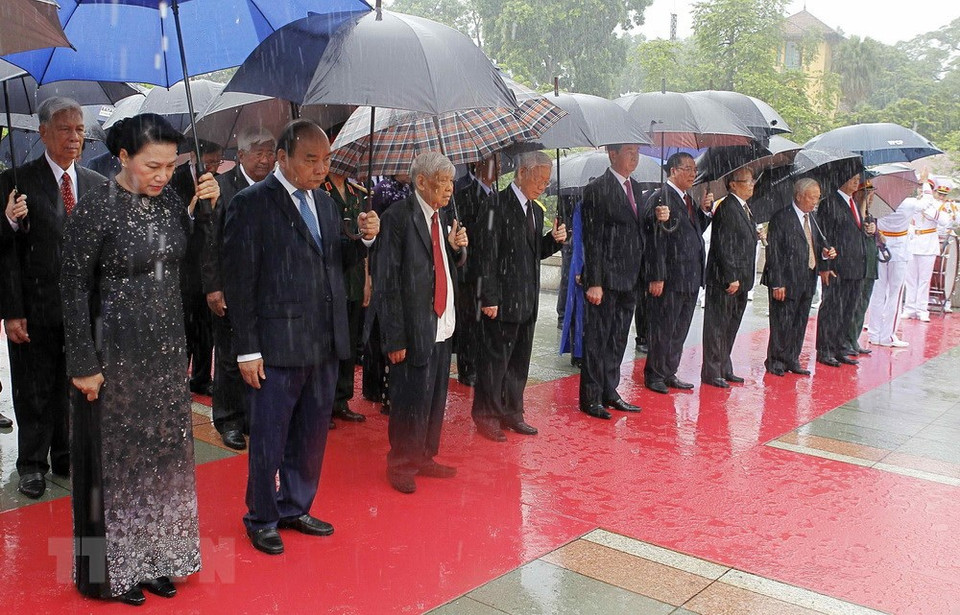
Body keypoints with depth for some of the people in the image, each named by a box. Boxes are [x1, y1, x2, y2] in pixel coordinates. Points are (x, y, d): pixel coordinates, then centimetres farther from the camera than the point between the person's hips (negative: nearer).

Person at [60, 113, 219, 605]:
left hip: (165, 350, 6)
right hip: (115, 354, -5)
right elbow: (74, 290, -12)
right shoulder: (95, 208, -14)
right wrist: (84, 365, -12)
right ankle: (111, 569, 26)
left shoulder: (171, 200, 2)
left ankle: (153, 558, 31)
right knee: (113, 458, 8)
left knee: (163, 453, 14)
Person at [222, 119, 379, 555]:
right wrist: (247, 350, -13)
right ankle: (262, 520, 28)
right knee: (269, 441, 9)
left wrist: (364, 239, -6)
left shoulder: (325, 202, 11)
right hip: (277, 347, -6)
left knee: (311, 436, 18)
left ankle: (295, 508, 36)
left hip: (325, 344, 7)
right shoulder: (251, 204, -10)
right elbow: (239, 282, -11)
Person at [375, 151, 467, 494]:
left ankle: (424, 458, 33)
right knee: (411, 400, 2)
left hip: (442, 325, 8)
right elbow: (387, 281, -15)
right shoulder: (398, 217, -13)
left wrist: (455, 247, -2)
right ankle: (401, 465, 21)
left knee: (435, 398, 16)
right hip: (414, 329, -8)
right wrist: (395, 337, -17)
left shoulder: (441, 217, 11)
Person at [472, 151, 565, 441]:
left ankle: (511, 413, 26)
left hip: (527, 301, 8)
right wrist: (489, 298, -18)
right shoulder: (497, 204, -10)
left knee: (520, 360, 14)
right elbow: (487, 254, -14)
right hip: (502, 301, -8)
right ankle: (486, 416, 13)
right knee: (495, 359, 1)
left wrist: (554, 240, 0)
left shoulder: (535, 211, 15)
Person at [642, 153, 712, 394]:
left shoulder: (687, 199, 15)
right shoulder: (661, 198, -12)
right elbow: (656, 240, -17)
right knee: (663, 330, 1)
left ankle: (669, 374, 26)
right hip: (670, 279, -9)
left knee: (680, 330, 15)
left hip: (690, 278, 9)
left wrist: (704, 210, 5)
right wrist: (657, 277, -20)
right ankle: (654, 375, 14)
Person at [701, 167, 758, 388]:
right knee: (717, 326, -2)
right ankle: (711, 372, 5)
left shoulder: (744, 208, 15)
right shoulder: (727, 208, -15)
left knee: (730, 327, 15)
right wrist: (731, 277, -19)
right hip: (724, 279, -10)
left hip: (740, 280, 10)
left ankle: (724, 369, 25)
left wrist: (743, 278, 16)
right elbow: (724, 245, -19)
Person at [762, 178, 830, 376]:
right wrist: (777, 284, -18)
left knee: (800, 323, 13)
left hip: (807, 280, 8)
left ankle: (792, 360, 24)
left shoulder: (811, 218, 12)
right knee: (782, 323, -1)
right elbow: (773, 253, -14)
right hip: (787, 282, -8)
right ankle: (775, 361, 12)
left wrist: (824, 252, 0)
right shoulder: (781, 218, -12)